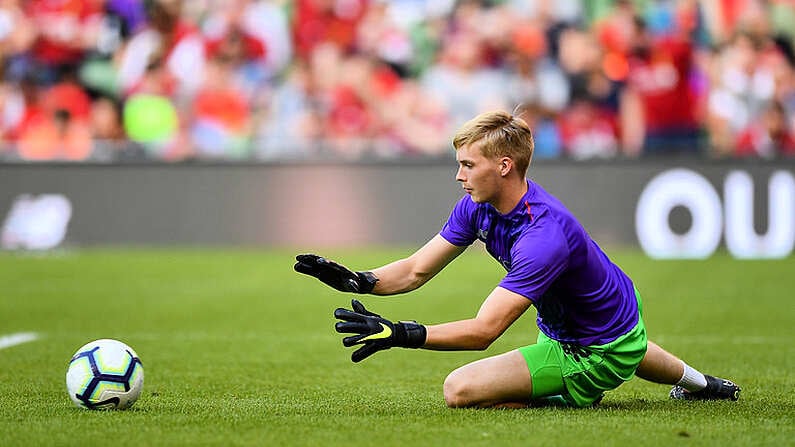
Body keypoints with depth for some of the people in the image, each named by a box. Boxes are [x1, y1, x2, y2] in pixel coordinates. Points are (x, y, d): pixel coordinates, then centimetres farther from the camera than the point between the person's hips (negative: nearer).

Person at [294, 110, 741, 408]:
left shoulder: (545, 236, -39)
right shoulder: (479, 205, -13)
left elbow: (484, 330, -42)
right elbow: (417, 270, -8)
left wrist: (399, 334, -49)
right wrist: (356, 280, -25)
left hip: (596, 353, -9)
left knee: (461, 389, -20)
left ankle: (574, 396, -3)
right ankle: (697, 382, 69)